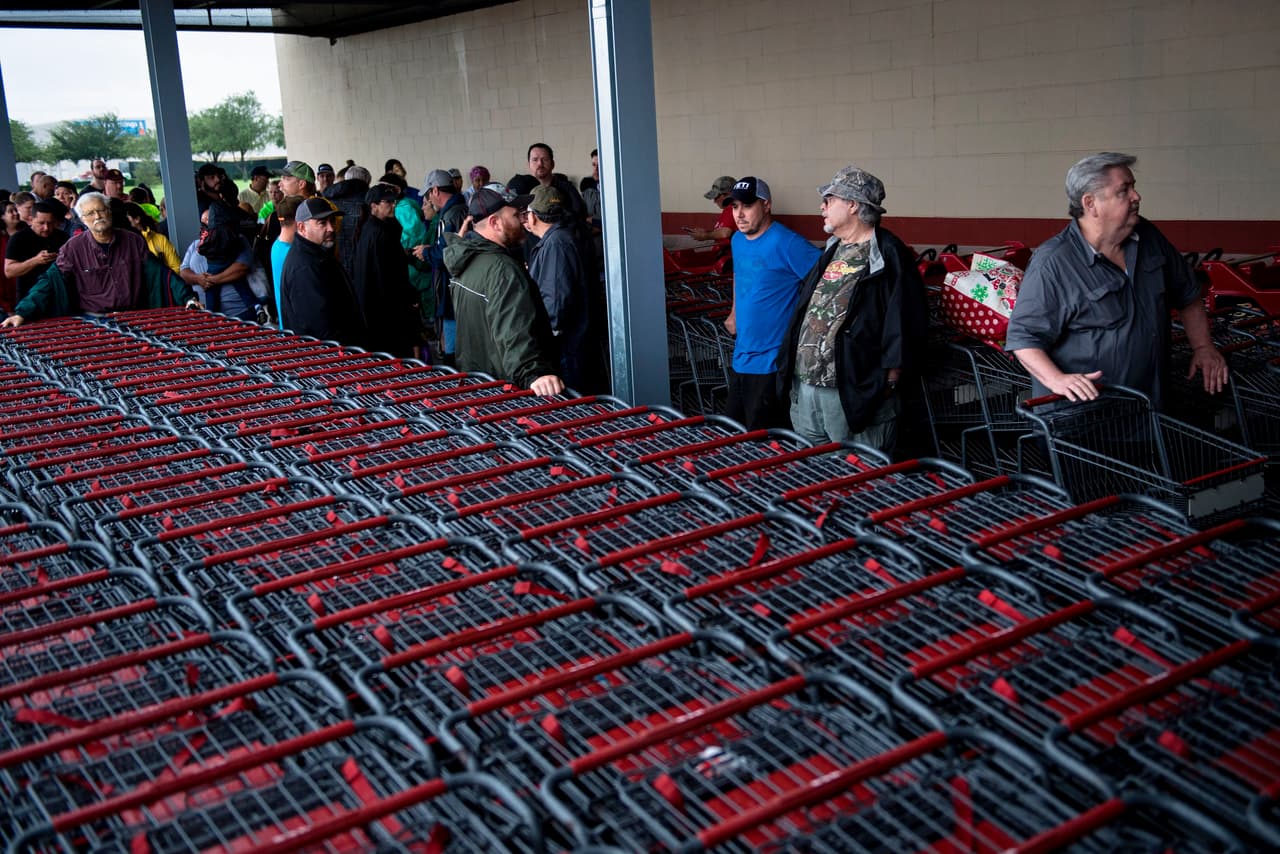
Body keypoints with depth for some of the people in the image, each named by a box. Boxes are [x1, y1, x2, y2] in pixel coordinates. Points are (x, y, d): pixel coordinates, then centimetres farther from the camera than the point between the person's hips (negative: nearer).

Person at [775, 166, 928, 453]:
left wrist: (888, 383, -17)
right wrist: (789, 371, 17)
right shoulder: (832, 251, 16)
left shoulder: (888, 255, -11)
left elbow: (904, 324, -15)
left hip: (855, 393, -8)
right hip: (805, 388, 8)